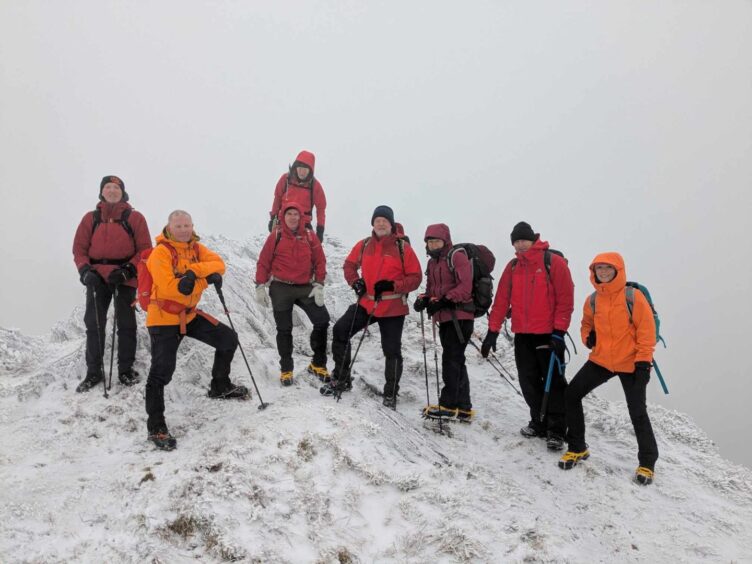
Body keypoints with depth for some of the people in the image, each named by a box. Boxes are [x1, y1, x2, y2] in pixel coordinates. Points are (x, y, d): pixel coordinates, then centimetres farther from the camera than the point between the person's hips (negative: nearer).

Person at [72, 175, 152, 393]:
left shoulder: (135, 218, 2)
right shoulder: (90, 218, 8)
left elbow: (145, 250, -1)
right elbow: (79, 248, 8)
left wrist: (128, 270, -14)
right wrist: (85, 270, -9)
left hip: (124, 277, -2)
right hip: (97, 277, 2)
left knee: (126, 323, 3)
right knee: (94, 323, 2)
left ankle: (126, 369, 14)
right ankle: (94, 371, 11)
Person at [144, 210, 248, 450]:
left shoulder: (196, 248, 4)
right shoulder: (161, 252, -17)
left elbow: (218, 264, -10)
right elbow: (168, 287, -28)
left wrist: (194, 271, -27)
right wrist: (205, 278, -25)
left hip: (189, 315, 7)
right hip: (164, 319, -7)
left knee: (229, 339, 11)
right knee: (161, 371, -13)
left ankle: (220, 386, 32)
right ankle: (156, 427, -1)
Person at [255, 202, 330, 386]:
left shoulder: (309, 236, 3)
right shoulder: (276, 235, -2)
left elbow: (320, 261, 6)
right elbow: (264, 262, 0)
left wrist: (319, 285, -3)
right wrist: (260, 286, -4)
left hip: (305, 288, 2)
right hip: (281, 288, -2)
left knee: (322, 321, -5)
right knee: (284, 329, 6)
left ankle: (318, 364, 12)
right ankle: (286, 369, 20)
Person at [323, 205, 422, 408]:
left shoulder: (402, 247, -7)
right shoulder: (364, 245, 4)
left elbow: (415, 278, -7)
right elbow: (350, 264, 18)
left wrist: (392, 285, -21)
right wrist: (355, 282, -2)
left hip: (393, 308, -3)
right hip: (366, 303, 4)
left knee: (392, 351, 2)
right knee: (340, 331, -3)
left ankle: (390, 394, 22)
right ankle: (341, 379, 14)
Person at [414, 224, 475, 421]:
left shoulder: (457, 257, -7)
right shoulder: (433, 263, 18)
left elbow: (465, 287, -17)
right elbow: (432, 289, 20)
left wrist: (444, 301, -25)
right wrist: (424, 299, -1)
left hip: (460, 315, -8)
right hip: (444, 317, 9)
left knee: (451, 359, -9)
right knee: (456, 362, 11)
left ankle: (448, 405, -4)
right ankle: (463, 408, 17)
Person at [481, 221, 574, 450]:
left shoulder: (553, 262, -6)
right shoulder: (513, 267, 9)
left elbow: (565, 299, -9)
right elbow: (501, 300, 8)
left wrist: (559, 332, -14)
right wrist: (492, 331, 3)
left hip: (548, 334, -5)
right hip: (522, 335, 5)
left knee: (553, 382, -1)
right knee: (529, 382, 10)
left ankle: (556, 431, 7)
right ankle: (539, 423, 24)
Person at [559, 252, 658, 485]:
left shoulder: (633, 297, -11)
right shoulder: (592, 301, 3)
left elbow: (646, 330, -10)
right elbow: (587, 323, 20)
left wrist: (643, 360, -15)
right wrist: (587, 337, -2)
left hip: (630, 364, -4)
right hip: (600, 360, 5)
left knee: (637, 413, -1)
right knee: (572, 394, -3)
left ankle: (647, 462, 20)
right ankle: (577, 448, 13)